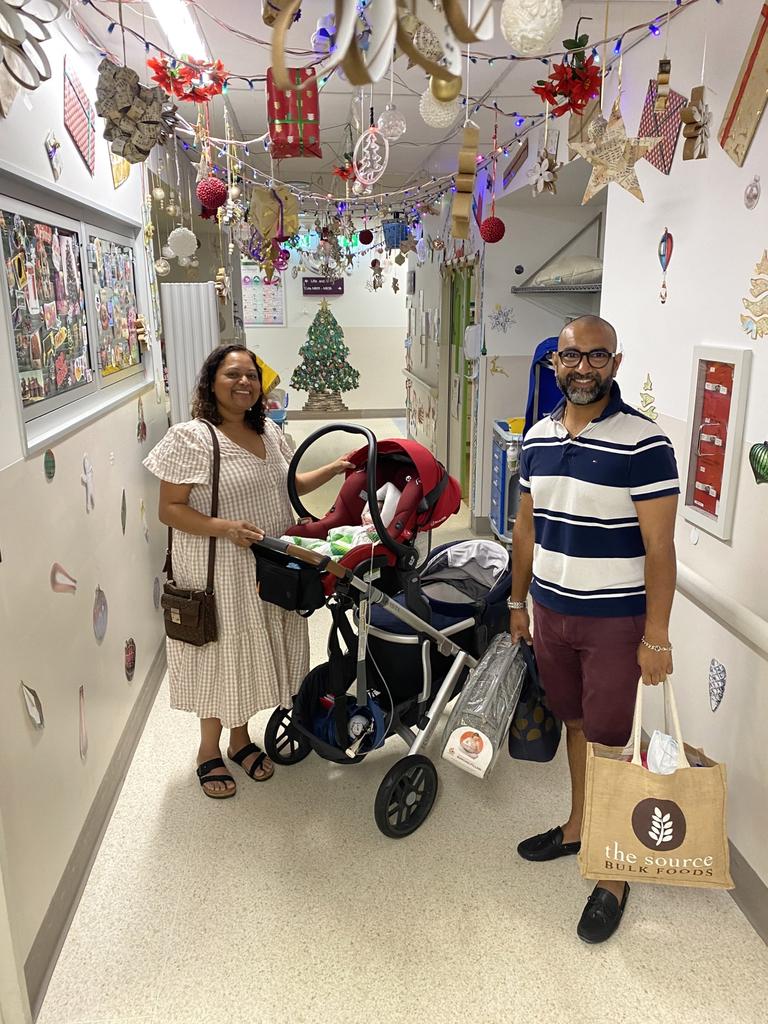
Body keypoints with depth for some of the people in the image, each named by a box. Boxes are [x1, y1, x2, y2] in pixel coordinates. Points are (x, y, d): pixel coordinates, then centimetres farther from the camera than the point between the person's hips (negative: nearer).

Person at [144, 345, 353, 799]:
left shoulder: (269, 431, 6)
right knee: (219, 656, 8)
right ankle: (209, 750, 31)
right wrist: (225, 528, -28)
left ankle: (241, 737, 39)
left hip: (267, 570, 6)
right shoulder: (191, 438, -16)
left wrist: (334, 469, 6)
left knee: (254, 652, 18)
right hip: (217, 573, -6)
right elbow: (170, 509, -15)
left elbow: (287, 485, 18)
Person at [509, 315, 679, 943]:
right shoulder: (538, 437, 3)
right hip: (551, 611, 5)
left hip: (615, 621, -5)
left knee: (609, 743, 4)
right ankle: (577, 828, 40)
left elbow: (659, 548, -15)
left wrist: (657, 637, -14)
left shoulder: (643, 444, -16)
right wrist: (519, 602, 14)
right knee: (575, 724, 20)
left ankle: (613, 875, 22)